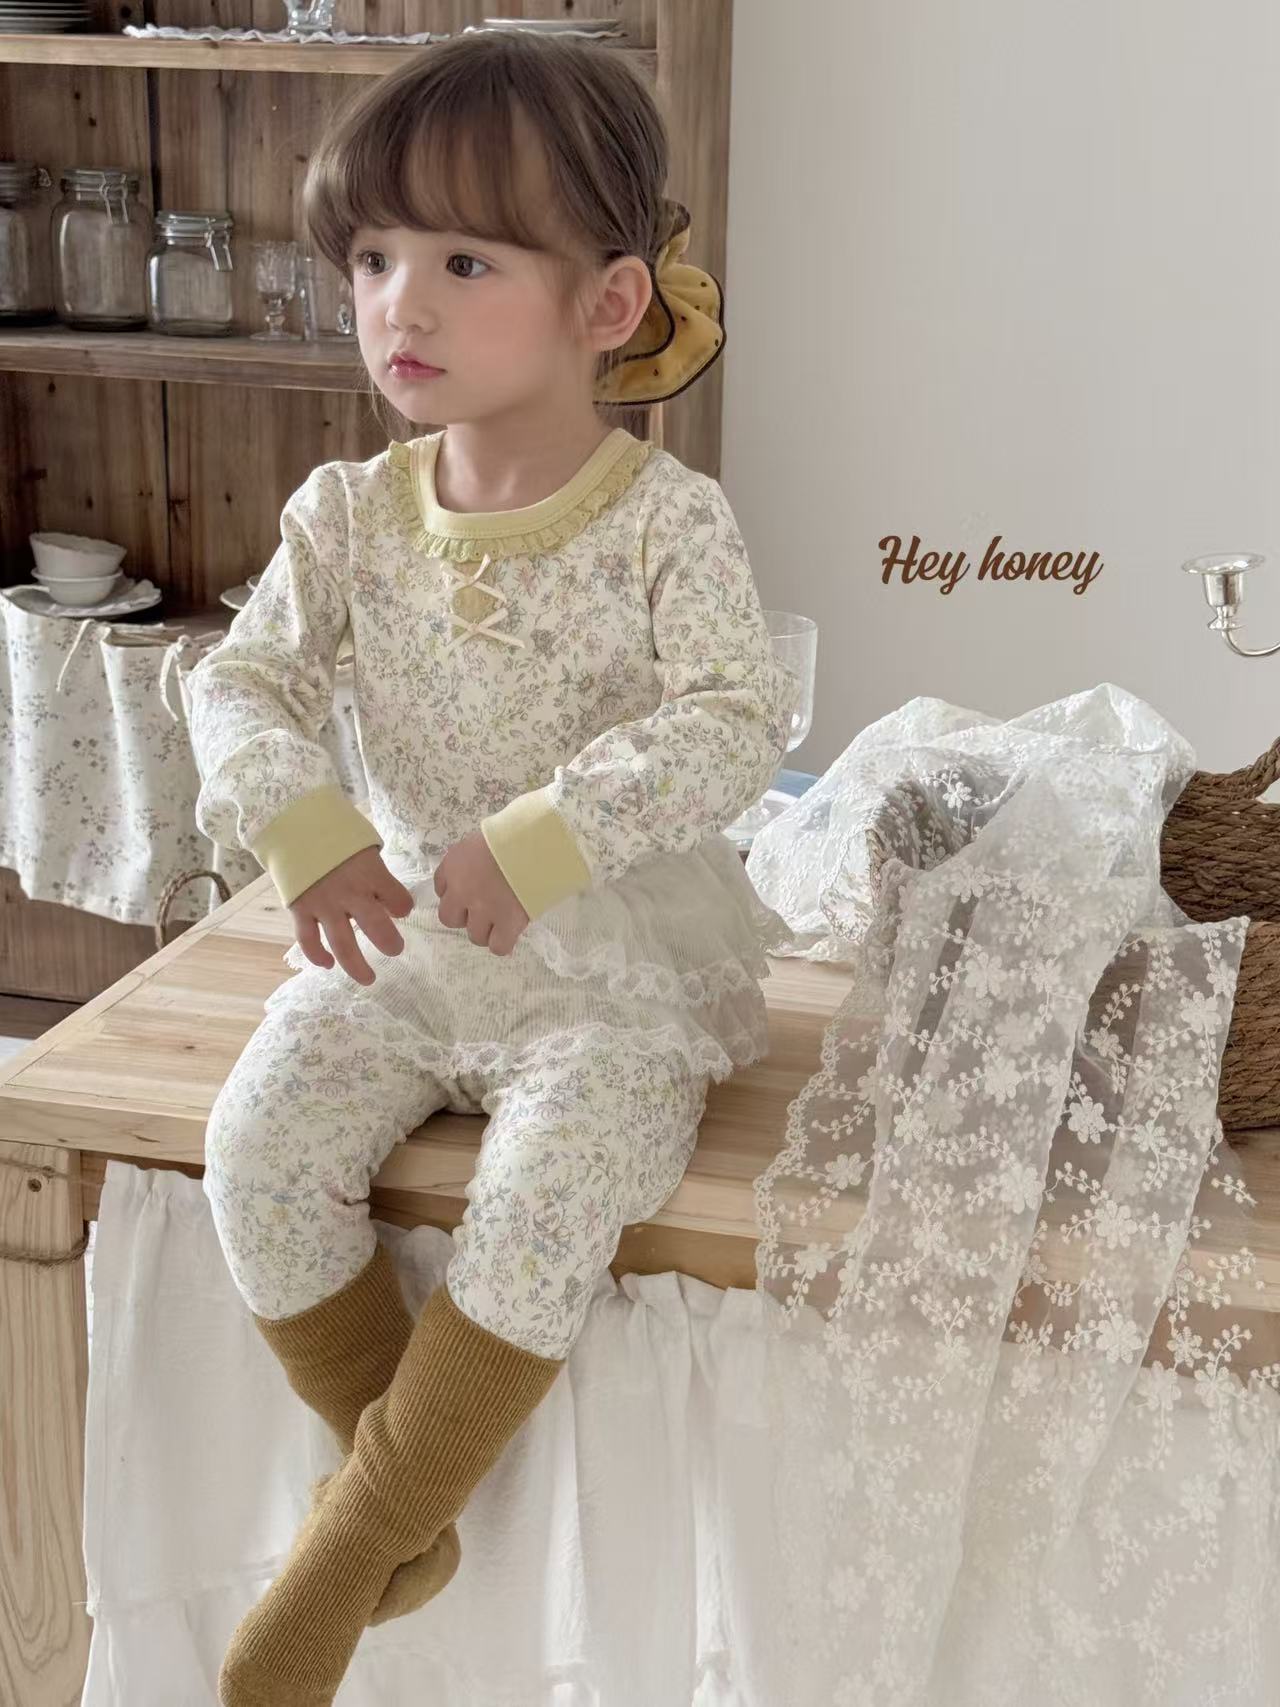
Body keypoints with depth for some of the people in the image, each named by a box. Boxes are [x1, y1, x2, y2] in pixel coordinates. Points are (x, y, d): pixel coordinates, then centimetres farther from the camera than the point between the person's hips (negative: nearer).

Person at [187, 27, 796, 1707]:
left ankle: (359, 1535, -4)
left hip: (613, 960, -4)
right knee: (259, 1148, -15)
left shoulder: (668, 523, -13)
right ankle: (378, 1434, 10)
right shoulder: (354, 513, -1)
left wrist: (541, 840, -32)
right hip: (401, 938, 4)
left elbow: (740, 724, -21)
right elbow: (242, 679, 0)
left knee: (545, 1199, -25)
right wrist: (304, 830, -20)